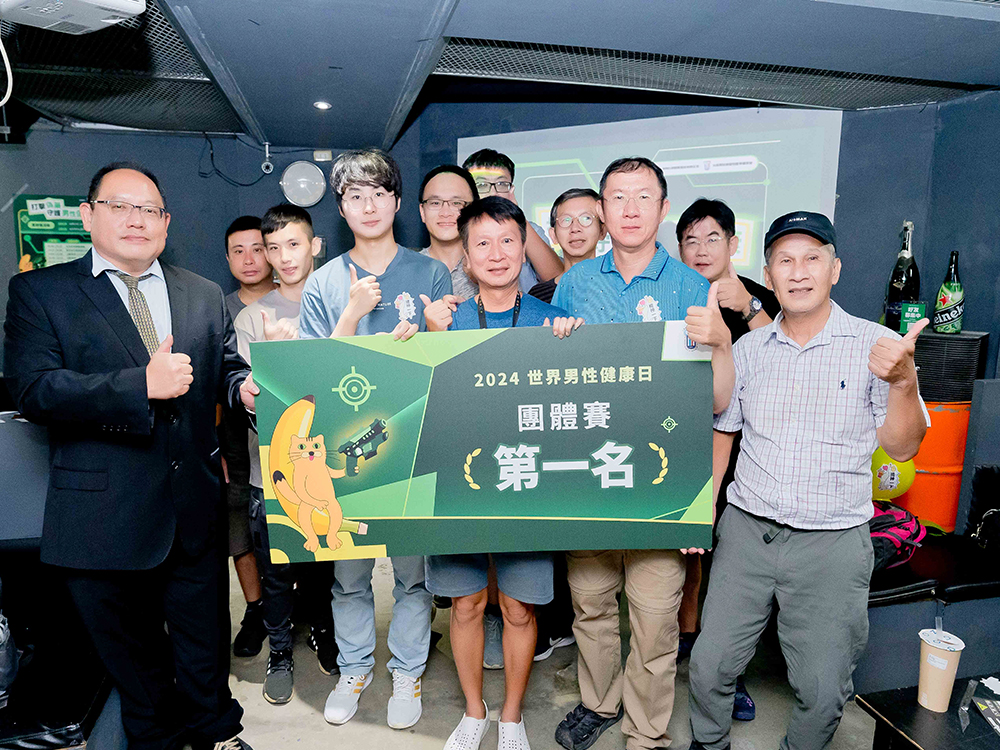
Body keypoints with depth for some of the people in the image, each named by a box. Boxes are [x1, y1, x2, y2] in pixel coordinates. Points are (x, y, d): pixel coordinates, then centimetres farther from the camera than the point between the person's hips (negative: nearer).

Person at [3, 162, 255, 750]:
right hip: (104, 517, -2)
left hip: (196, 509, 2)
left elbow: (227, 369, 8)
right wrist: (141, 384, -23)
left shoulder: (204, 295, 10)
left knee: (205, 643, 18)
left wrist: (245, 387, -16)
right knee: (134, 654, 18)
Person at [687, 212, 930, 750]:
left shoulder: (876, 346, -3)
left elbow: (902, 448, -3)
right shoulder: (749, 348, 5)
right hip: (746, 529, 2)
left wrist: (903, 383, -21)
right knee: (709, 663, 8)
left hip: (832, 543, -2)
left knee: (822, 689, 8)